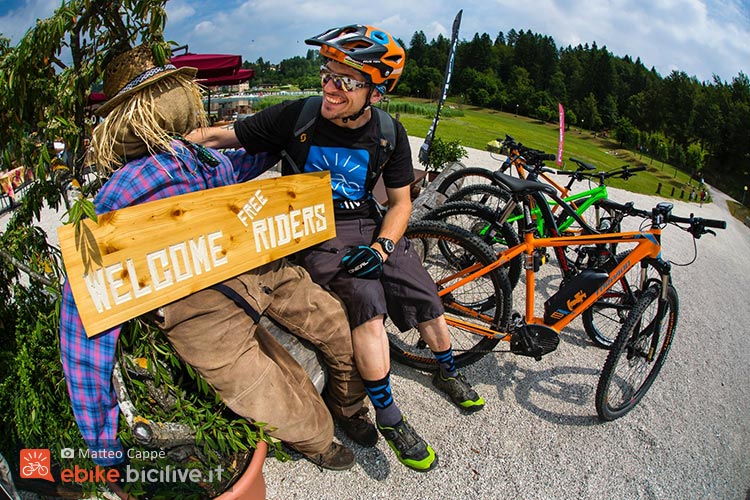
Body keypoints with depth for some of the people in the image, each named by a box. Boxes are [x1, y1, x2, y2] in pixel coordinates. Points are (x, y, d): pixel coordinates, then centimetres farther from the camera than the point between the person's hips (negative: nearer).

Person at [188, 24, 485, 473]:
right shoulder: (297, 116, -15)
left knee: (426, 296, 0)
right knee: (367, 300, -28)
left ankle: (448, 372, 33)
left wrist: (381, 248, -16)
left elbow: (401, 201, 0)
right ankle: (388, 417, -8)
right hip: (317, 233, -3)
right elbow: (216, 137, -11)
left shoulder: (388, 132, -7)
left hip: (370, 227, 4)